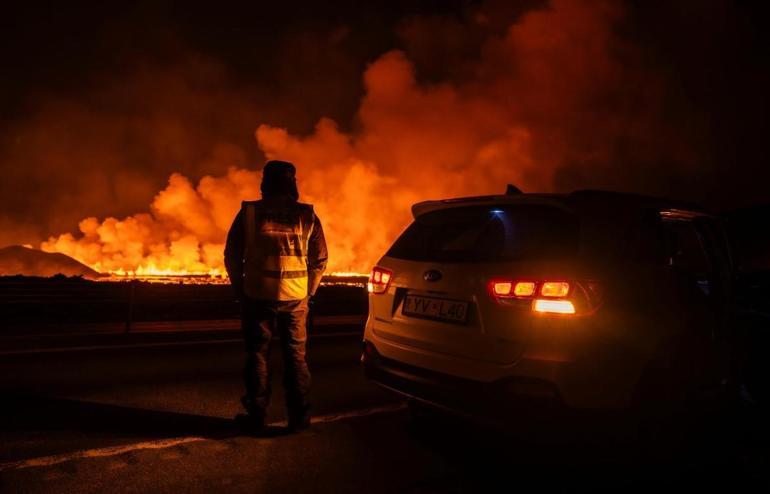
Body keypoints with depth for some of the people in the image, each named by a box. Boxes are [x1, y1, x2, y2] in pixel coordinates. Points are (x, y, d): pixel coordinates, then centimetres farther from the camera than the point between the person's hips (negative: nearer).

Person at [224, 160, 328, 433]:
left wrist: (240, 289, 14)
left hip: (258, 296, -1)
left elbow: (232, 255, 3)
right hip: (296, 298, 1)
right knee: (296, 357, 11)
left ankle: (256, 415, 16)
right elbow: (320, 259, 4)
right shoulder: (307, 216, 1)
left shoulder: (249, 212, -1)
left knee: (257, 355, 11)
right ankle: (299, 416, 16)